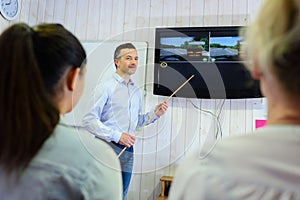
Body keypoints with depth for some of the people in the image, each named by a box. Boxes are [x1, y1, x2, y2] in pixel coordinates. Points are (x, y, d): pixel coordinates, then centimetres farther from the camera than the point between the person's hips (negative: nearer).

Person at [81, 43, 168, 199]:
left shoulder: (136, 92, 14)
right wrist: (117, 136, -18)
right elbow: (89, 120, -14)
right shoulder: (106, 87, -8)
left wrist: (154, 114, 4)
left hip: (128, 151, 7)